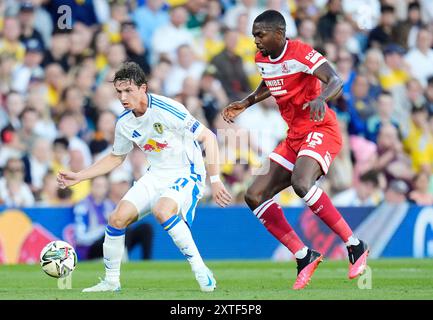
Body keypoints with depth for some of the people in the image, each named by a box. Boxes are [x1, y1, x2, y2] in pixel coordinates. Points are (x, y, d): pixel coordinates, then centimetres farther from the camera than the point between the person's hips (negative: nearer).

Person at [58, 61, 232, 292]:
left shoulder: (167, 110, -21)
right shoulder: (124, 123, 0)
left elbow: (207, 137, -16)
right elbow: (115, 158, 19)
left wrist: (214, 180, -20)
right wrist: (78, 177, 13)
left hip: (186, 174, -7)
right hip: (156, 176, 7)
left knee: (162, 211, -35)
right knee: (117, 218, -8)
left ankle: (200, 271, -23)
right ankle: (111, 281, 9)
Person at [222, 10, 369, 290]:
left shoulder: (301, 53, -16)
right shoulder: (262, 59, 8)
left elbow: (336, 82, -30)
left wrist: (320, 98, -49)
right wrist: (246, 104, 21)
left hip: (320, 130, -9)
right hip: (294, 136, 9)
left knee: (301, 183, -35)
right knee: (255, 196, 0)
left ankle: (356, 247, -24)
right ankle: (304, 256, 4)